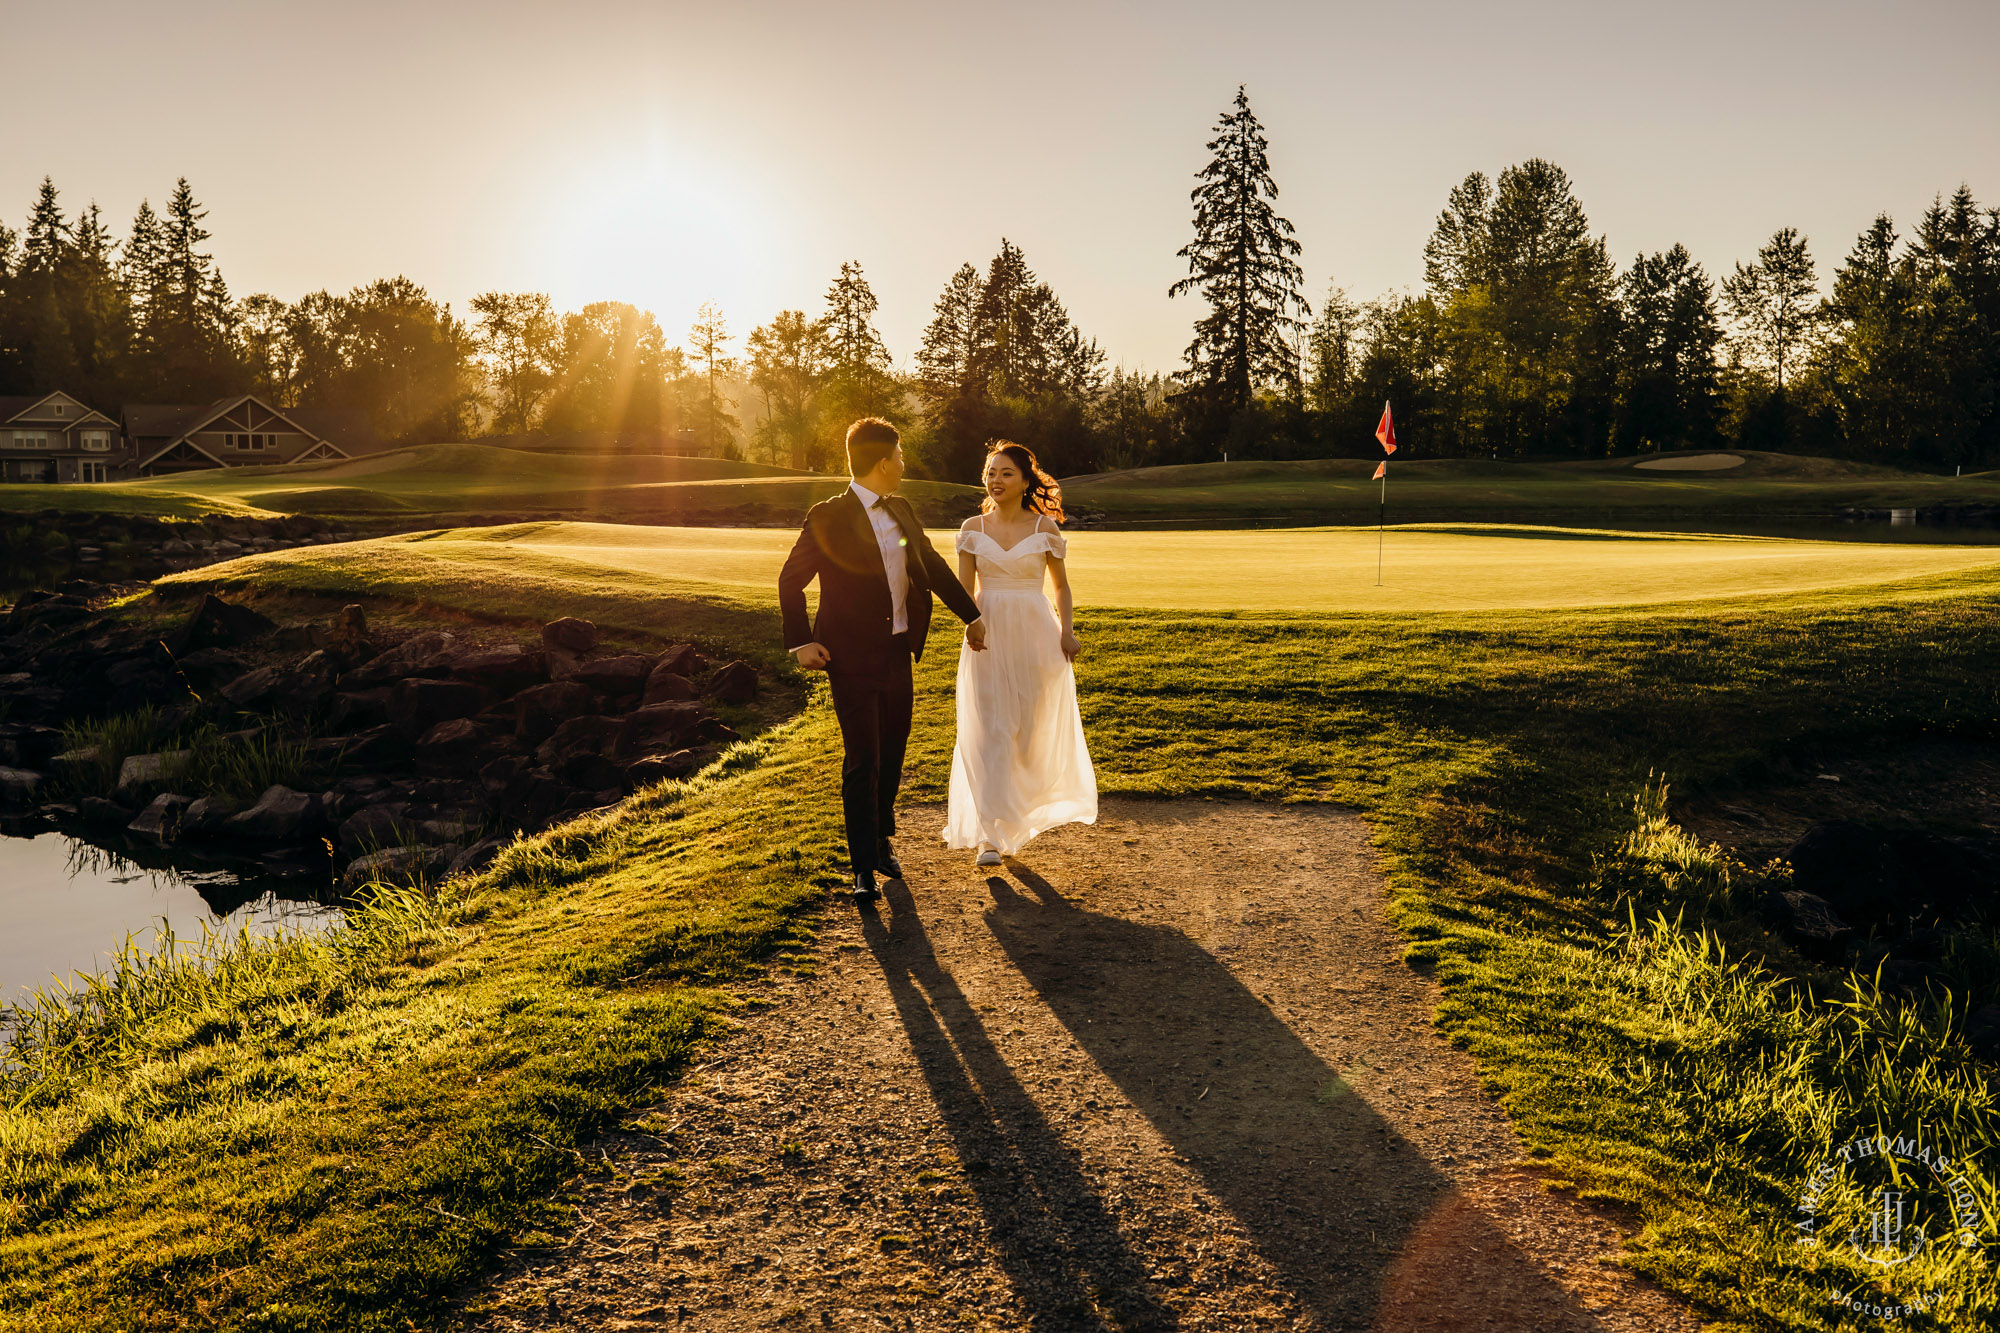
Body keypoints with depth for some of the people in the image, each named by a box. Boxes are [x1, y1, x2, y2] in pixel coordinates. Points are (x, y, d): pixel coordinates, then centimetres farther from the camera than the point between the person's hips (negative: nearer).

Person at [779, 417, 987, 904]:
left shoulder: (902, 512, 8)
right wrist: (800, 642, -13)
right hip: (853, 660, -6)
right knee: (862, 762, -5)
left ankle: (881, 839, 36)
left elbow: (933, 566, 20)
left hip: (898, 654, 6)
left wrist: (972, 616, 24)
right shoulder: (829, 518, -11)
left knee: (892, 754, 15)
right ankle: (864, 868, 4)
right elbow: (790, 580, -6)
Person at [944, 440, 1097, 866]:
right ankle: (990, 835, -7)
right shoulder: (973, 527, 5)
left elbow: (1061, 586, 8)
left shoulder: (1045, 528, 1)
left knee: (1033, 728, 8)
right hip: (987, 637, 0)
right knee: (987, 733, -7)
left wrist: (1067, 631, -6)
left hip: (1035, 635, 0)